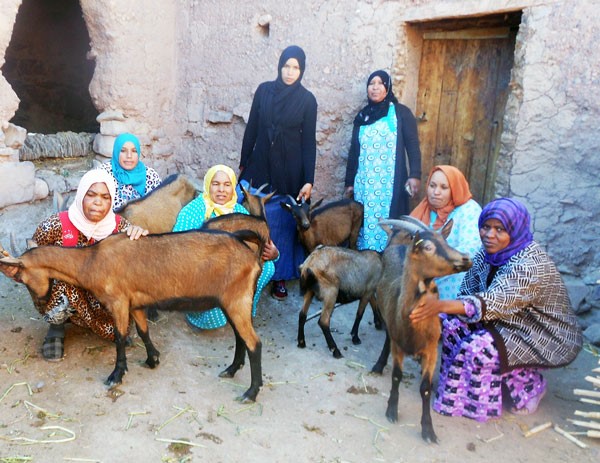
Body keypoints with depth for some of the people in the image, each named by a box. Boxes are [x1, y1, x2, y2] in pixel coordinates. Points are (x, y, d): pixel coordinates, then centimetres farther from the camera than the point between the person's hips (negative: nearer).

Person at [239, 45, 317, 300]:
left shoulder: (307, 100, -4)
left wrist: (308, 180, -10)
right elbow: (251, 128, 6)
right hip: (260, 167, 2)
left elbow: (309, 141, -5)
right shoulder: (264, 90, 2)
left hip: (289, 172, -2)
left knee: (283, 224, 5)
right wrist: (243, 163, 8)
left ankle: (280, 276, 20)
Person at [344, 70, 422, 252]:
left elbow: (413, 146, -1)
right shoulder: (362, 117, 15)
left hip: (390, 183, -4)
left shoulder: (401, 113, 3)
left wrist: (415, 175, -14)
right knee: (364, 222, 3)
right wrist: (349, 182, 15)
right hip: (364, 183, 4)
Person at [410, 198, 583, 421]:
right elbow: (469, 293, -3)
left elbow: (493, 303, -43)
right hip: (510, 323, 7)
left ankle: (527, 386, 1)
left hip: (547, 339, -7)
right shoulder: (487, 254, -6)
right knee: (453, 323, -12)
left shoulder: (531, 265, -29)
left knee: (479, 347, -27)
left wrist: (441, 305, -55)